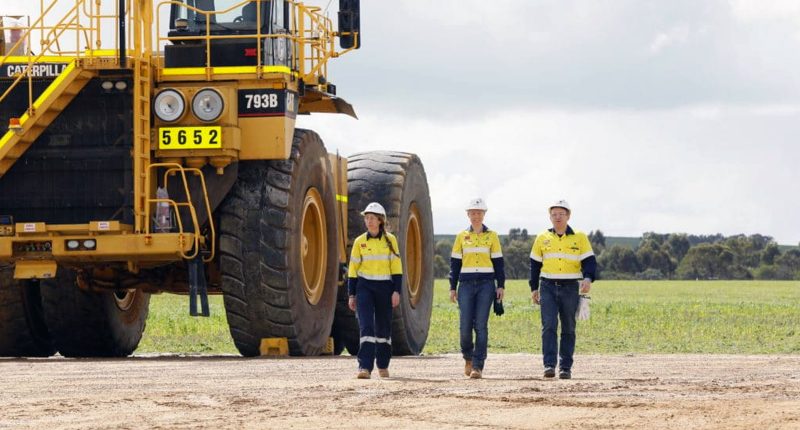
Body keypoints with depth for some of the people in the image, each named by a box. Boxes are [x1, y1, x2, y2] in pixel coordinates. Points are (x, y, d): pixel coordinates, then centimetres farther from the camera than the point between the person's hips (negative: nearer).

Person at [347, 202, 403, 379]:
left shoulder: (390, 240, 2)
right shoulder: (359, 242, 4)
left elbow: (396, 267, 1)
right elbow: (353, 269, 6)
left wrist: (396, 291, -7)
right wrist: (351, 294, 2)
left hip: (384, 287, 1)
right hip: (364, 287, 0)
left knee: (384, 328, 9)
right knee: (366, 327, -13)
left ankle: (383, 366, 25)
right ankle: (365, 368, -18)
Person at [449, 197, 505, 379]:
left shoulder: (492, 236, 7)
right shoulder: (461, 237, 10)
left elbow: (498, 262, 7)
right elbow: (455, 263, 11)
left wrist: (501, 285, -1)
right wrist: (452, 287, 6)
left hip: (486, 284, -1)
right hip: (466, 285, 1)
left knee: (481, 326, -7)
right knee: (465, 325, -5)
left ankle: (478, 366, -6)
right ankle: (468, 358, 21)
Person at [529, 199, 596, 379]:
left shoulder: (579, 238, 3)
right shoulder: (542, 238, 9)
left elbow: (589, 261, -1)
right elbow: (535, 264, 16)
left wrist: (588, 278, -19)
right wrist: (534, 288, 11)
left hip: (570, 288, -1)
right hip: (548, 287, 1)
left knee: (568, 329, 3)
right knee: (548, 326, -12)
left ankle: (565, 367, 8)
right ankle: (549, 365, -16)